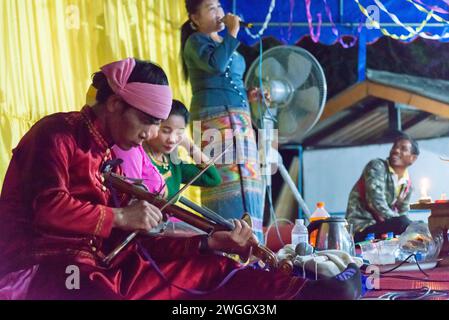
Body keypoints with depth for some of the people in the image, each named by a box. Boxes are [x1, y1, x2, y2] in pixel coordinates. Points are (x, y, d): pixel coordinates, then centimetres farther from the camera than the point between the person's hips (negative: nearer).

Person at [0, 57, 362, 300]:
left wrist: (209, 243, 3)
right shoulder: (57, 135, -7)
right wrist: (119, 216, -17)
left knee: (204, 271, -1)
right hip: (41, 269, -8)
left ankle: (310, 291, -6)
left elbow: (136, 238, 12)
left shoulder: (111, 156, 16)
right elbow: (46, 209, -23)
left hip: (104, 263, 8)